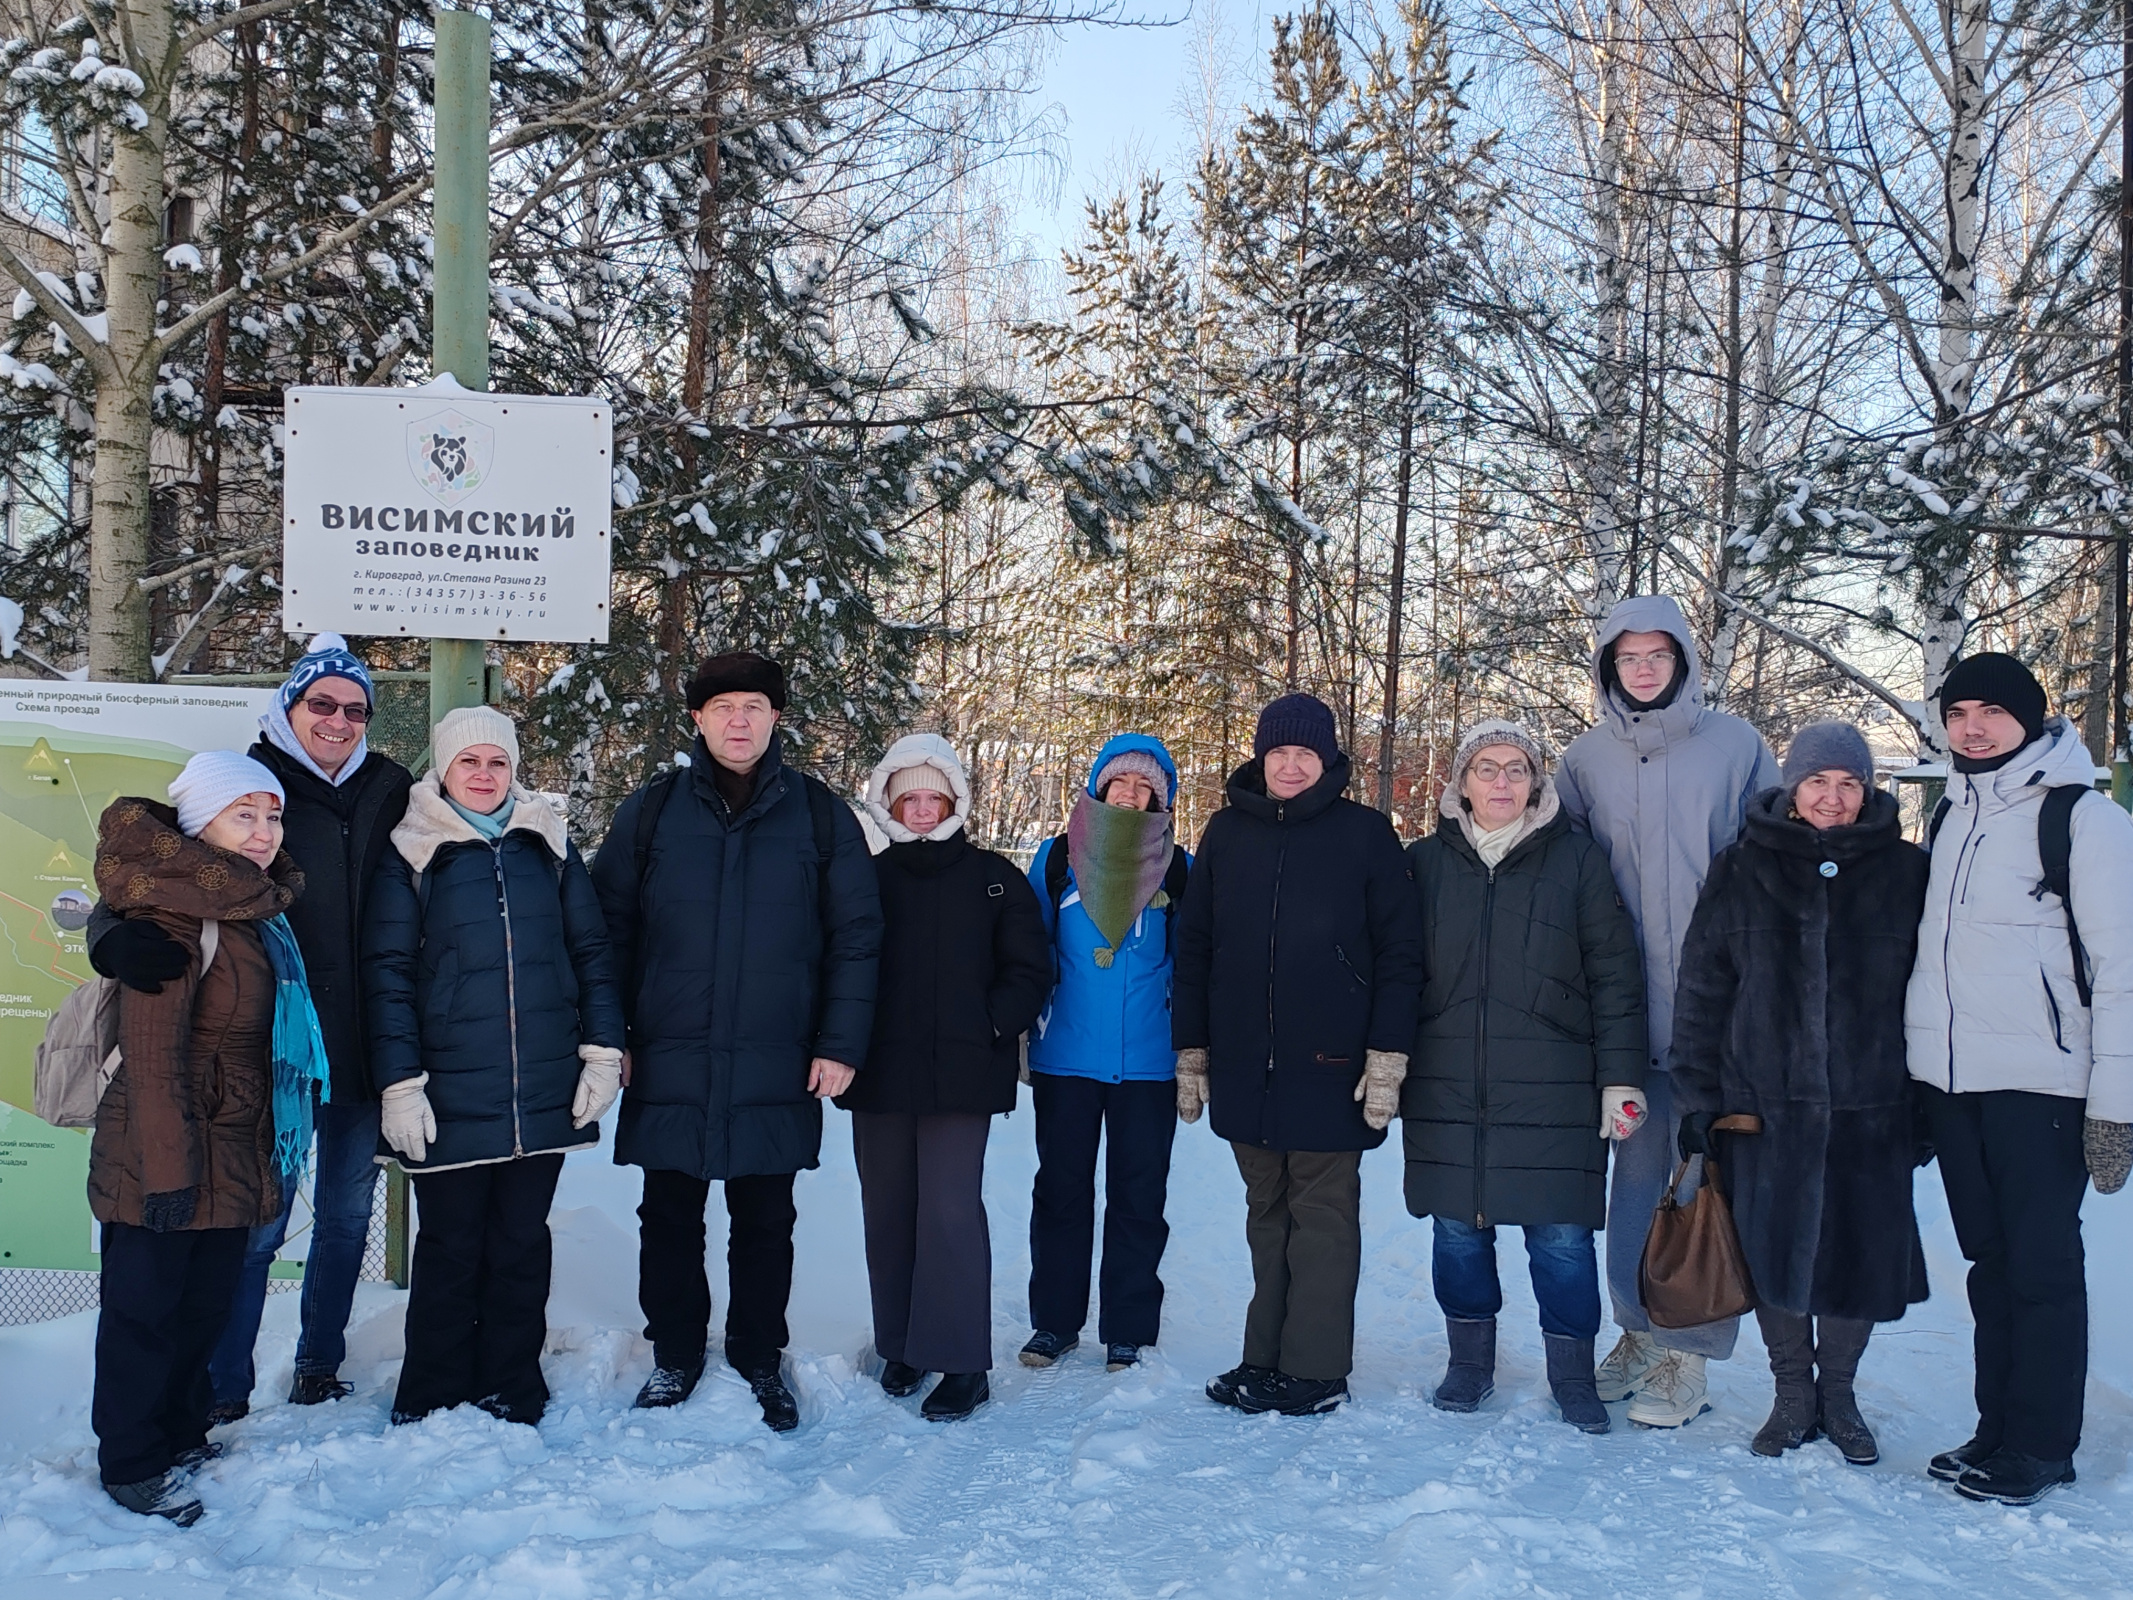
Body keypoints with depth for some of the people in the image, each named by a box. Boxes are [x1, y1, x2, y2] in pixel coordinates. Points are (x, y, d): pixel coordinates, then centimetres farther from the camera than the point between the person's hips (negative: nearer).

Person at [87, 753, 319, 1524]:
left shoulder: (257, 911, 11)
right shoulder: (176, 915, -17)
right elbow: (152, 1050, -21)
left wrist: (268, 1155, 20)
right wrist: (167, 1165, -23)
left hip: (234, 1155, 9)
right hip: (168, 1156, -9)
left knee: (207, 1302, 18)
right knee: (144, 1308, 5)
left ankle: (181, 1433, 33)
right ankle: (132, 1464, 18)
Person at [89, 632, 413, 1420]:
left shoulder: (389, 793, 6)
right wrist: (122, 935, -32)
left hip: (365, 1050, 4)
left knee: (347, 1214, 14)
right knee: (258, 1222, -1)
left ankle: (319, 1369, 30)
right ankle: (223, 1393, 12)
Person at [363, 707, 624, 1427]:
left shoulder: (547, 845, 9)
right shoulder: (411, 855, 1)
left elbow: (591, 951, 10)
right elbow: (388, 974, -2)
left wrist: (602, 1048, 1)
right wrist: (398, 1082, -9)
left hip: (545, 1091, 3)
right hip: (451, 1096, -2)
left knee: (522, 1243, 11)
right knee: (450, 1248, 6)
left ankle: (512, 1396, 22)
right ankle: (433, 1405, 19)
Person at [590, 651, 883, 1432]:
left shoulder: (821, 815, 1)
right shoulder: (651, 810, 3)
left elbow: (856, 935, 1)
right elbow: (610, 928, 5)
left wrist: (841, 1043, -5)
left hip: (777, 1072, 0)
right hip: (669, 1067, 1)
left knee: (765, 1223, 11)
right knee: (669, 1220, 11)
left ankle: (761, 1360, 27)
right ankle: (674, 1354, 29)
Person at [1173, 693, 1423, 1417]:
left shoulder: (1365, 833, -1)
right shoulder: (1227, 832, 8)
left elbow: (1400, 950, -3)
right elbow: (1193, 946, 11)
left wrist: (1388, 1056, -9)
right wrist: (1191, 1050, 8)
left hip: (1329, 1065, -3)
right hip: (1244, 1064, 4)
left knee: (1322, 1214, 1)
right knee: (1267, 1213, 12)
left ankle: (1316, 1368, 9)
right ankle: (1265, 1358, 20)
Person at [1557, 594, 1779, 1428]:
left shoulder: (1735, 745, 1)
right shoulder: (1585, 758, 8)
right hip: (1628, 1009, 3)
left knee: (1708, 1175, -1)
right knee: (1636, 1172, 10)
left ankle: (1690, 1351, 8)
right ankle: (1639, 1329, 23)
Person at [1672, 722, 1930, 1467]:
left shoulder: (1907, 873, 3)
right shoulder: (1741, 871, 3)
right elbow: (1701, 991, 3)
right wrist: (1696, 1098, -1)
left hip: (1870, 1109, 0)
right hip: (1763, 1105, 0)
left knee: (1862, 1252, 7)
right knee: (1774, 1249, 6)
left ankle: (1838, 1392, 29)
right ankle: (1793, 1393, 26)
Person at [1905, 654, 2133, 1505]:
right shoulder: (1951, 815, 13)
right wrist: (1917, 1076, 15)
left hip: (2038, 1084, -6)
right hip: (1950, 1081, 6)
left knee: (2042, 1265, 1)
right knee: (1989, 1260, 12)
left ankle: (2041, 1444, 11)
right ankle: (1998, 1428, 20)